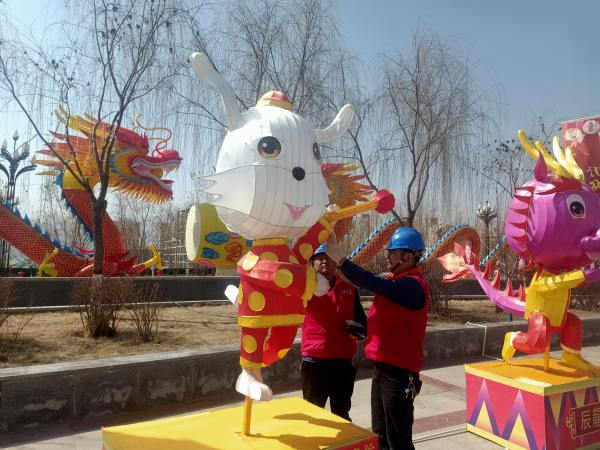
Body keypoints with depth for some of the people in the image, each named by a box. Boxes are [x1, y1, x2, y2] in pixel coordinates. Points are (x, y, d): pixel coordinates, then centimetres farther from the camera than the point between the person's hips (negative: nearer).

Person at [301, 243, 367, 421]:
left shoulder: (349, 289, 7)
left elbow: (363, 324, 10)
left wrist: (357, 328, -13)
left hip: (343, 363, 2)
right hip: (314, 363, -2)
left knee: (342, 415, 16)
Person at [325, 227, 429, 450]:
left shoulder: (412, 285, -19)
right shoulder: (394, 280, 11)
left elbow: (374, 284, -31)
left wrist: (341, 260, -28)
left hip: (399, 372, -9)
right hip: (382, 367, 9)